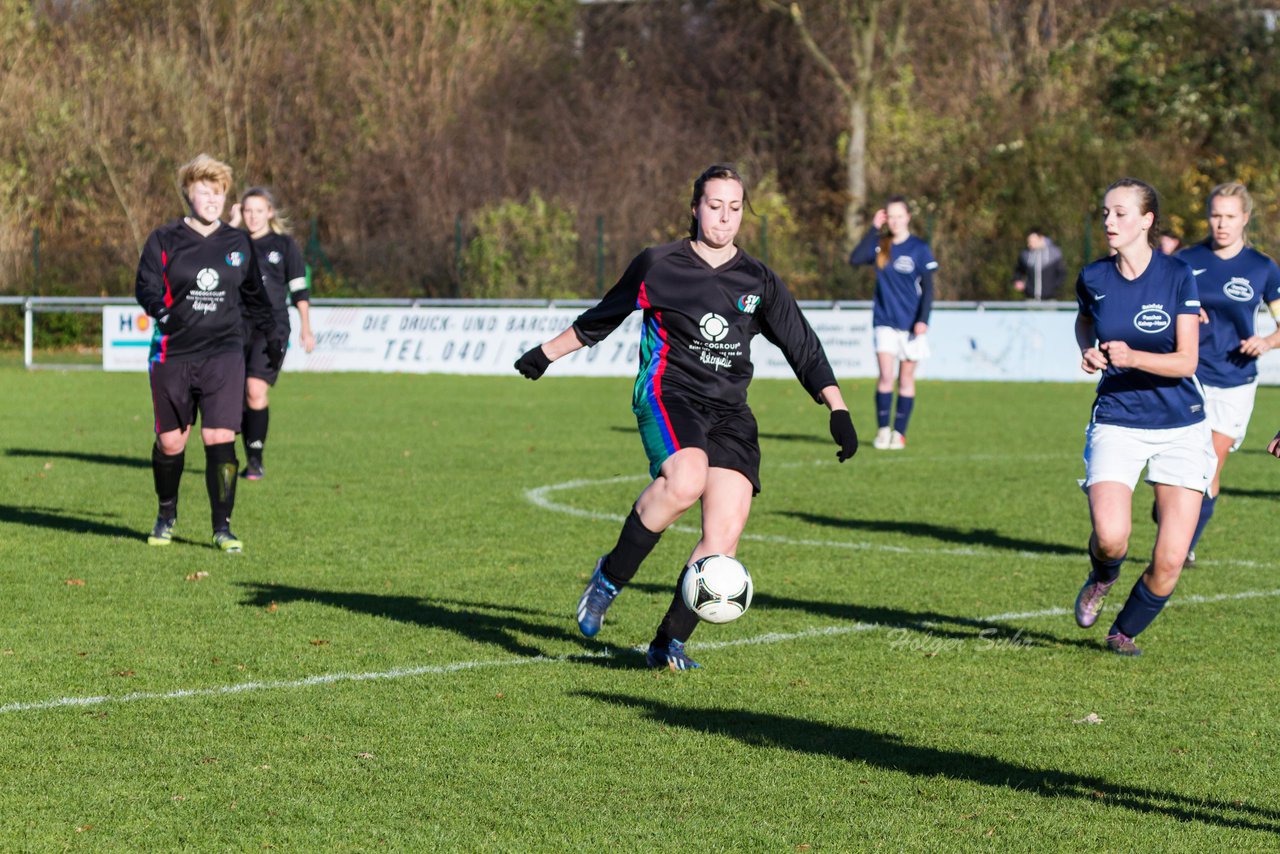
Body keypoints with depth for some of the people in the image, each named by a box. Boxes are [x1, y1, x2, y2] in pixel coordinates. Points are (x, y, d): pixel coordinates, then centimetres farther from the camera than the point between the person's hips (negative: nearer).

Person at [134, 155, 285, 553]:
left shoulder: (238, 243, 9)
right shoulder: (164, 240, 0)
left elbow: (253, 293, 23)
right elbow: (145, 288, -7)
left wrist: (271, 332, 26)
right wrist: (166, 312, -25)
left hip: (223, 355, 1)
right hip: (173, 355, -1)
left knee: (220, 438, -10)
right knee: (169, 441, 6)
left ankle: (222, 526, -3)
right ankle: (166, 516, 29)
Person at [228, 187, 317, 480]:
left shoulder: (284, 245, 7)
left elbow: (299, 289, 7)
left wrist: (306, 328, 2)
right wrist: (232, 225, -6)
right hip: (239, 327, 3)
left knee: (256, 390, -19)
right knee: (242, 396, 3)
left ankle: (256, 460, -13)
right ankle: (250, 461, 15)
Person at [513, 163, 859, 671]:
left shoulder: (759, 282, 13)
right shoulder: (658, 265, 6)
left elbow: (803, 349, 14)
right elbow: (599, 320, 19)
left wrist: (837, 409, 4)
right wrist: (545, 354, 25)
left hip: (729, 413, 4)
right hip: (668, 395, -4)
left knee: (725, 533, -12)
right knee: (685, 479, -35)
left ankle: (669, 643, 0)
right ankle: (610, 577, -15)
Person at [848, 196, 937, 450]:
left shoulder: (919, 248, -2)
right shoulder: (880, 245, 5)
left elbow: (928, 288, -3)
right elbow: (855, 259, -12)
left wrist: (923, 319, -13)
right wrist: (874, 229, -13)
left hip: (911, 324, -1)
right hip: (885, 322, 1)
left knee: (906, 379, 4)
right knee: (885, 376, -10)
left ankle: (899, 432, 11)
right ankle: (882, 429, -1)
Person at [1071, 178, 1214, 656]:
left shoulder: (1178, 275, -8)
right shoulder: (1093, 279, -1)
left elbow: (1186, 361, -13)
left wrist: (1133, 357, -29)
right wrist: (1088, 352, 1)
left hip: (1180, 427, -1)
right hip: (1117, 423, 1)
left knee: (1170, 562, -7)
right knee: (1110, 535, -24)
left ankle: (1125, 632, 23)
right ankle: (1102, 577, 14)